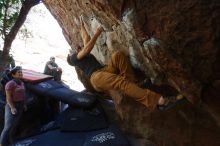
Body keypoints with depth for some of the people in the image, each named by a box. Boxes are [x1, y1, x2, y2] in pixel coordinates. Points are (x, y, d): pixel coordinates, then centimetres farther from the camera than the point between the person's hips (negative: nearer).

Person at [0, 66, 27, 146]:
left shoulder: (22, 83, 10)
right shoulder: (10, 83, -13)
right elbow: (8, 97, -16)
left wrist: (24, 104, 10)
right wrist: (12, 108, -23)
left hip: (20, 106, 8)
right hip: (12, 106, -7)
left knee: (15, 126, 12)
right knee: (8, 127, -10)